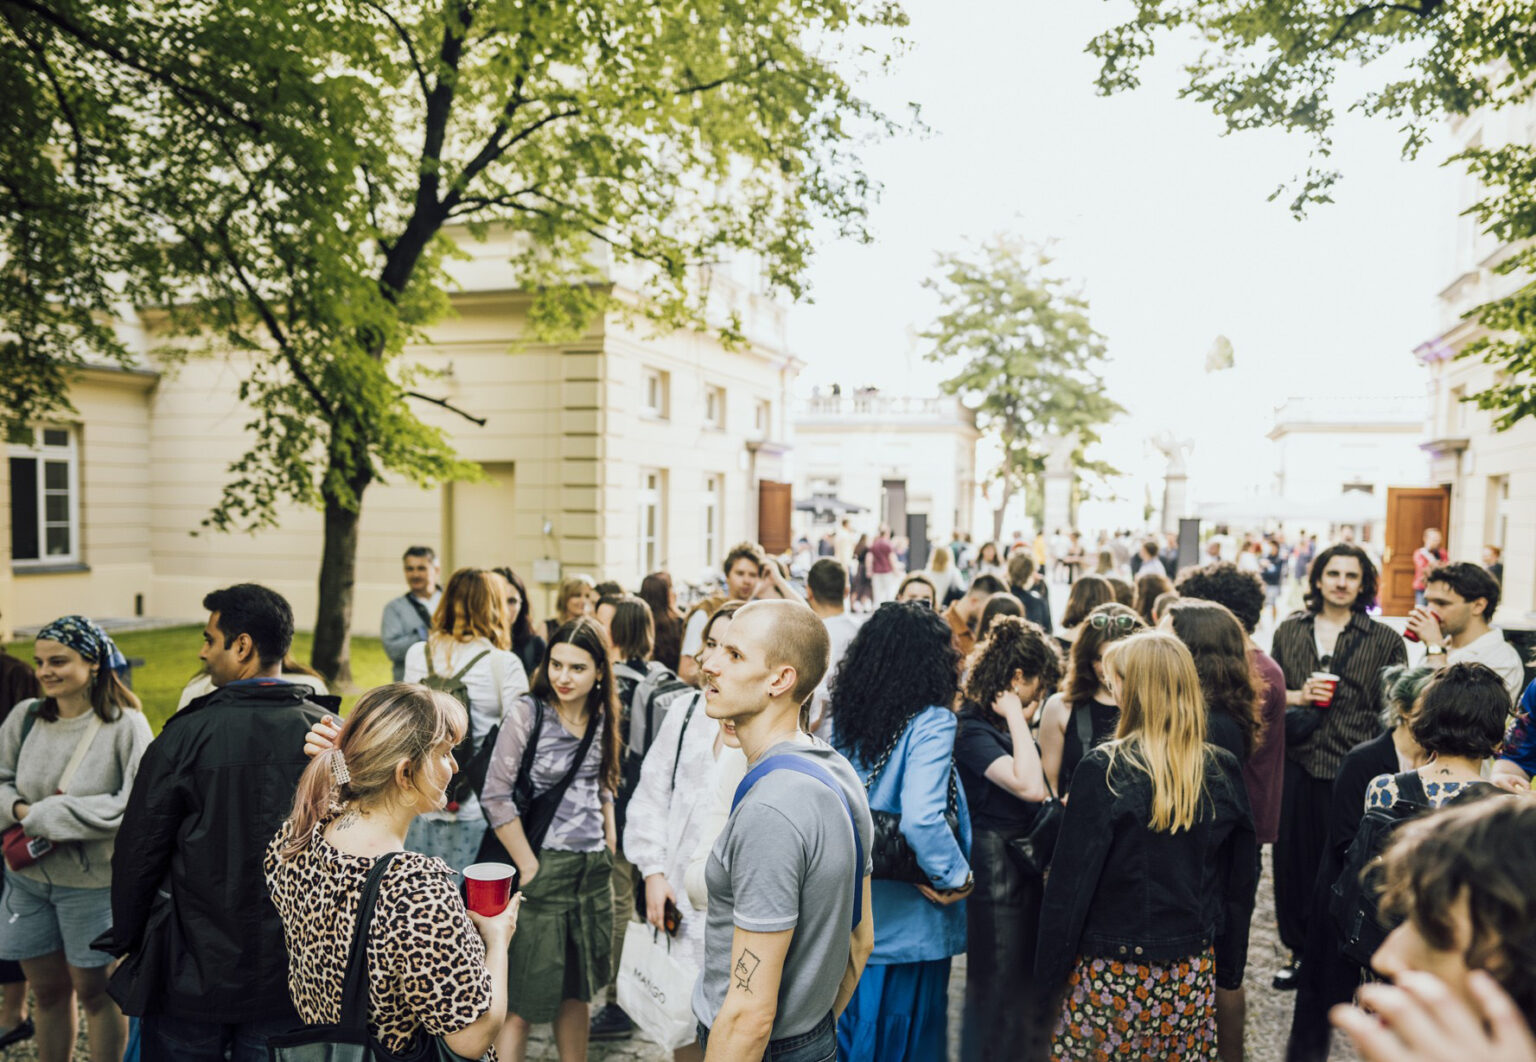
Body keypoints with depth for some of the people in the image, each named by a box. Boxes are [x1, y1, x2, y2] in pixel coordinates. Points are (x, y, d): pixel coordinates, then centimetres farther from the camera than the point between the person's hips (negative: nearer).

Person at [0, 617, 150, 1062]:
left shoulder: (125, 725, -16)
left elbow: (137, 804, -21)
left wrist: (48, 815, -20)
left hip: (92, 880, -4)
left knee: (95, 991, 11)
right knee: (48, 991, 19)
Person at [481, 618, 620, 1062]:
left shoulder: (601, 716, 5)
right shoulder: (528, 711, -11)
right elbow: (496, 794, -13)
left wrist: (610, 842, 7)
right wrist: (528, 867, -12)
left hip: (594, 867, 5)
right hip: (545, 866, -5)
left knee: (578, 989, 17)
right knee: (523, 1002, 2)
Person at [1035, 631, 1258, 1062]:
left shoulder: (1104, 770, -16)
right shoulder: (1224, 772, -1)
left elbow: (1071, 881, -12)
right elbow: (1241, 882, 8)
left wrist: (1050, 969, -2)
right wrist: (1228, 968, 19)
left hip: (1113, 971, -4)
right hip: (1193, 973, 5)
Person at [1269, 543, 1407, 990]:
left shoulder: (1385, 640, 0)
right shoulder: (1290, 630, 8)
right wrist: (1299, 695, -6)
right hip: (1295, 763, 3)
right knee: (1293, 857, 9)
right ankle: (1299, 950, 26)